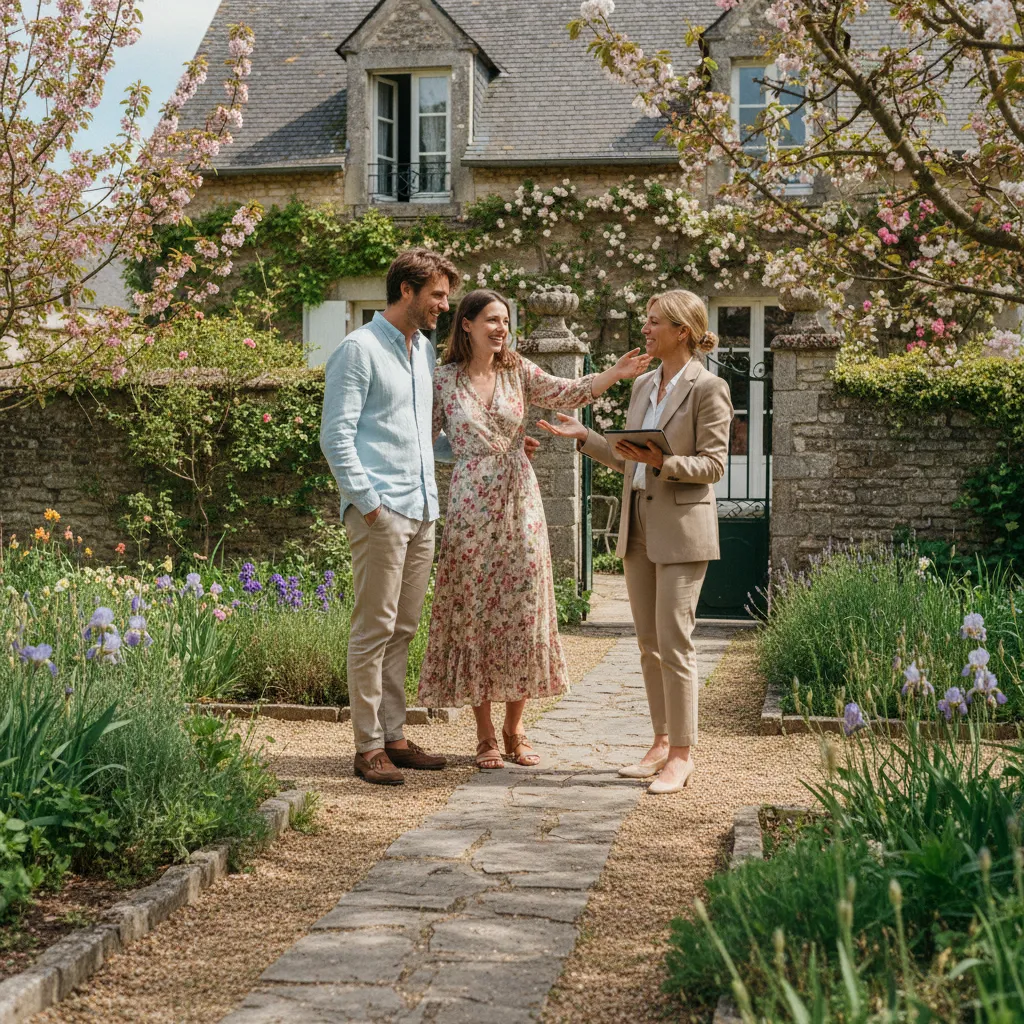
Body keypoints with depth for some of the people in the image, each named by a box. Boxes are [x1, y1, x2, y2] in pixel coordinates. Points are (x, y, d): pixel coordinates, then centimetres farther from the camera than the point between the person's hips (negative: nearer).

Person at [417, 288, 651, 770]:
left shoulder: (518, 372, 5)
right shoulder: (444, 380, 1)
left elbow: (568, 393, -7)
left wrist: (615, 373, -22)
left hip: (519, 505, 2)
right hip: (471, 508, -2)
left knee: (522, 611, 3)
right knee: (472, 613, 1)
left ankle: (514, 728, 16)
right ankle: (485, 734, 11)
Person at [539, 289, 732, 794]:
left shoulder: (708, 388, -8)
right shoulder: (643, 385, 14)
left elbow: (713, 464, -11)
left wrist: (662, 462, -23)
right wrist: (584, 437, 12)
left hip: (682, 528, -8)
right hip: (638, 525, 8)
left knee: (674, 643, -7)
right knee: (648, 643, 10)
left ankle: (681, 755, 0)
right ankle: (661, 743, 19)